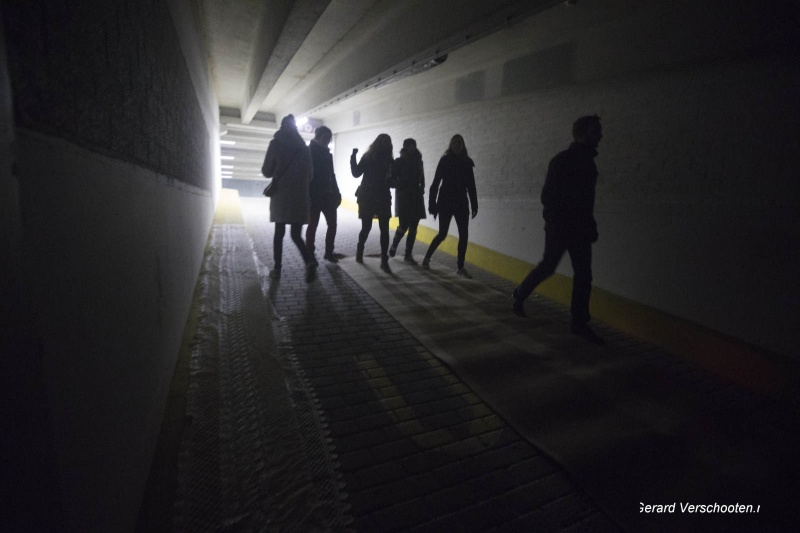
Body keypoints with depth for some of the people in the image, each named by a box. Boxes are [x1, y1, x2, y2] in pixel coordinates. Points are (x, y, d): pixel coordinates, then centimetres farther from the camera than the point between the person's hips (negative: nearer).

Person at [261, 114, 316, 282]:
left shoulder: (276, 144, -1)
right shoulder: (304, 147, 8)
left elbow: (267, 171, 3)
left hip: (281, 195, -2)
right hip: (300, 196, 2)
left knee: (279, 233, 8)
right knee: (296, 235, 5)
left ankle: (277, 269, 10)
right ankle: (309, 262, -17)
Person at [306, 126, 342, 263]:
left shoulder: (327, 154, 14)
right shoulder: (309, 152, -5)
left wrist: (336, 192, 7)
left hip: (327, 195, 6)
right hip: (314, 195, -6)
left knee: (332, 224, 4)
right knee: (313, 224, 0)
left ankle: (329, 252, 16)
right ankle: (309, 254, 11)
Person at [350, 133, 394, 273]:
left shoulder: (389, 160, 7)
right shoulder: (368, 157, 0)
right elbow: (356, 173, -5)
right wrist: (353, 157, -16)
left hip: (383, 198, 2)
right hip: (367, 197, -2)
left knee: (384, 229, -6)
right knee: (366, 227, 2)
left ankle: (384, 261, -5)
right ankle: (359, 251, 27)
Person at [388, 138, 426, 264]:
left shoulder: (418, 161, 10)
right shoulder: (398, 162, 0)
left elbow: (422, 179, 15)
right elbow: (392, 180, -3)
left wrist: (421, 190, -2)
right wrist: (402, 187, -16)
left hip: (416, 198, 4)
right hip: (403, 198, -4)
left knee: (413, 227, 1)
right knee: (404, 225, -10)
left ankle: (408, 254, 8)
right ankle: (393, 247, 16)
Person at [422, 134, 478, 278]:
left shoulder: (467, 162, 7)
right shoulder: (444, 160, -2)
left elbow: (471, 186, 10)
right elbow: (435, 183, -4)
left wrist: (474, 205, 6)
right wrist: (432, 203, -10)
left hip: (461, 203, 3)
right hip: (445, 202, -3)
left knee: (464, 235, -4)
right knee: (442, 234, -1)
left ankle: (461, 267, 5)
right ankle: (426, 258, 21)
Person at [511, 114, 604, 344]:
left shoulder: (588, 161, 12)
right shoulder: (562, 160, -10)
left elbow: (586, 197, 16)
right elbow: (548, 196, -13)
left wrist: (590, 225, 12)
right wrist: (555, 223, -18)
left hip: (580, 229, 7)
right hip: (559, 228, -7)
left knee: (583, 275, 3)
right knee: (548, 267, 3)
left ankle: (580, 323, 11)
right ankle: (519, 295, 29)